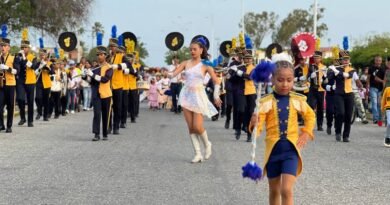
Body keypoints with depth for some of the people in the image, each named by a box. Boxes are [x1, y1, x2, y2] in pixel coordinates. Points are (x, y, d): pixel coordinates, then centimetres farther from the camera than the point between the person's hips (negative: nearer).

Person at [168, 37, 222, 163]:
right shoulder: (186, 63, 4)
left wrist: (216, 96, -11)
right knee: (190, 127, 0)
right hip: (186, 95, 3)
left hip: (198, 96, -3)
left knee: (197, 126, -8)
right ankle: (198, 154, 6)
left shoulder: (205, 65, -1)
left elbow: (216, 82, -2)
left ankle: (207, 144, 22)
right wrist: (167, 73, -28)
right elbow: (173, 74, -6)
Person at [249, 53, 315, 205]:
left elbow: (310, 116, 18)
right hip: (273, 149, 1)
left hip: (291, 149, -1)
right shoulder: (266, 102, -6)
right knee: (274, 191, 14)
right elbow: (258, 125, -11)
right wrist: (254, 124, -34)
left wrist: (306, 134, 5)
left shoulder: (298, 100, 0)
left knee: (287, 190, -13)